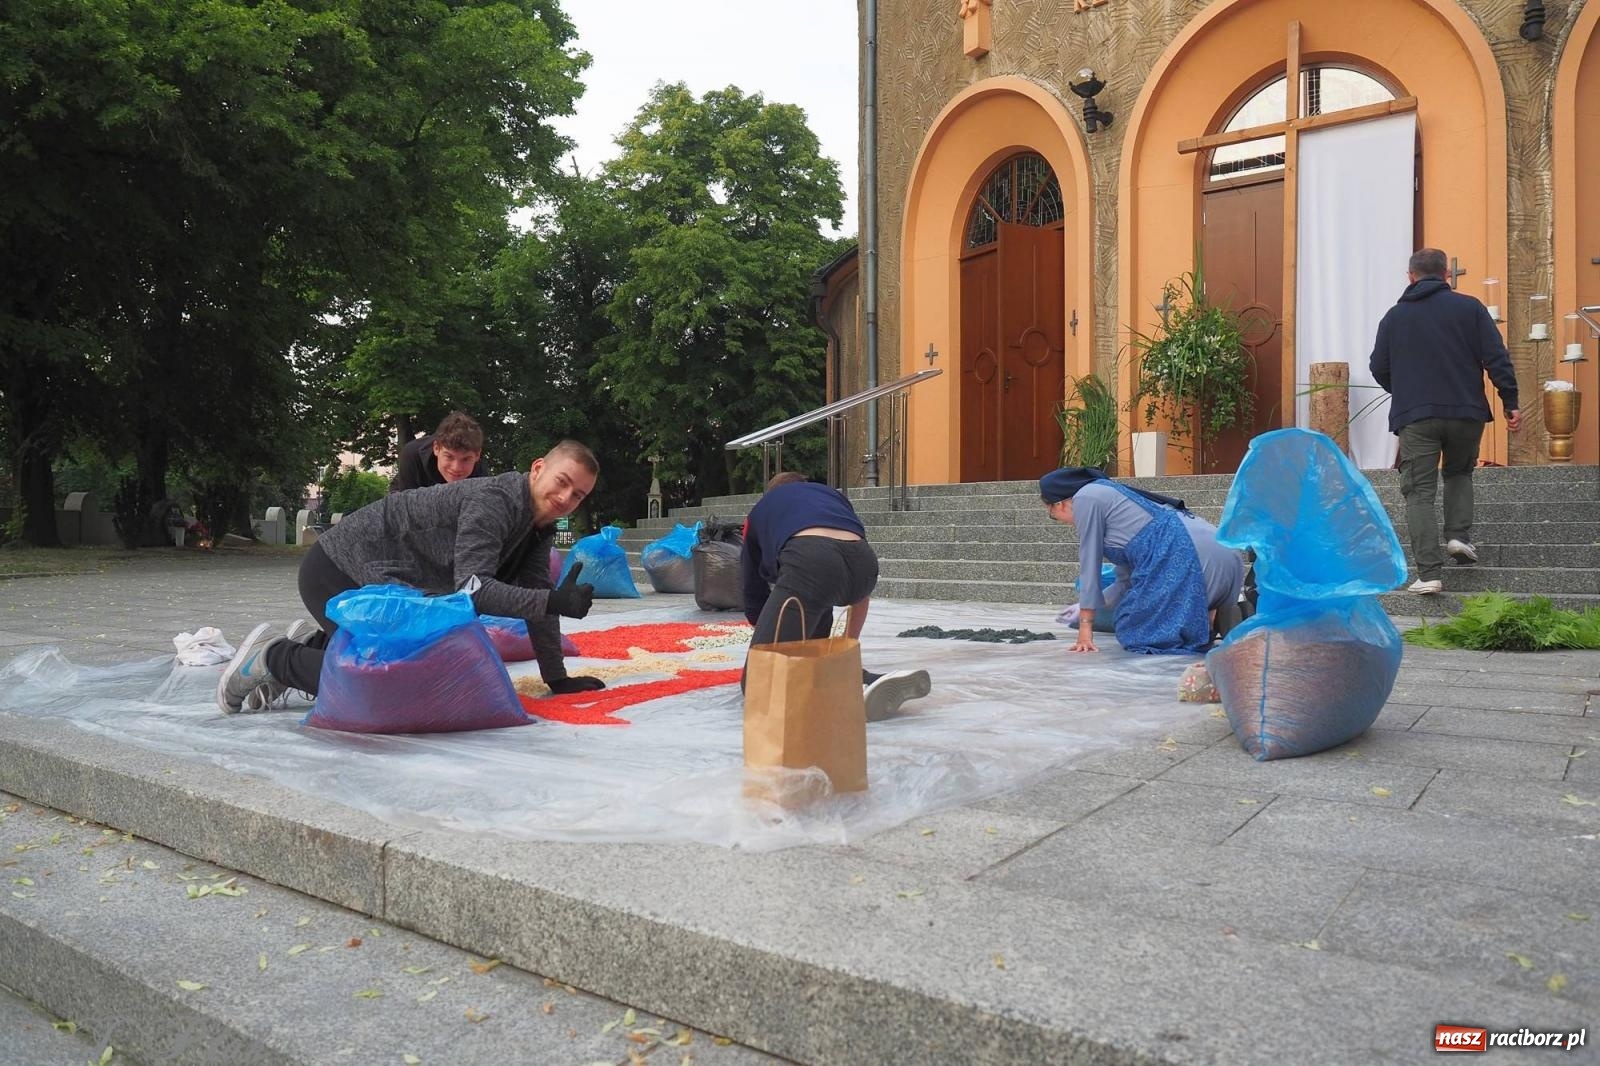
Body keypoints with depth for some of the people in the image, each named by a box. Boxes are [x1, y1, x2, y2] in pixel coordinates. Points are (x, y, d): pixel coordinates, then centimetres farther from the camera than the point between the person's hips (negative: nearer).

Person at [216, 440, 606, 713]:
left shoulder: (538, 525, 2)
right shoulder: (493, 500, -27)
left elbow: (537, 596, 3)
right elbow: (471, 587, -37)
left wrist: (557, 679, -1)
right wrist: (554, 601, -44)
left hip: (378, 580, 10)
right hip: (336, 572, -10)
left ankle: (314, 647, 28)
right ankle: (273, 657, 2)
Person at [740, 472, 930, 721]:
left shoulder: (760, 510, 36)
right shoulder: (833, 495, 40)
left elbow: (754, 596, 36)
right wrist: (849, 644, 46)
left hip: (809, 562, -4)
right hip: (864, 562, 5)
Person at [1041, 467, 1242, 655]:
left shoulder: (1085, 498, 4)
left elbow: (1089, 567, 4)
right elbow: (1127, 579, 31)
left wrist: (1085, 627, 8)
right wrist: (1082, 611, 39)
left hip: (1184, 556, -9)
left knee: (1135, 634, 2)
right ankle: (1229, 614, 6)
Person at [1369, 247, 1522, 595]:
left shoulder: (1394, 316, 8)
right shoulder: (1469, 307, 5)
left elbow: (1379, 369, 11)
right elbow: (1496, 358, -1)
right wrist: (1510, 403, 3)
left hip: (1414, 418, -1)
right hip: (1466, 413, 1)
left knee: (1419, 492, -1)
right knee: (1460, 473, 27)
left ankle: (1429, 573, -9)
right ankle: (1459, 535, 10)